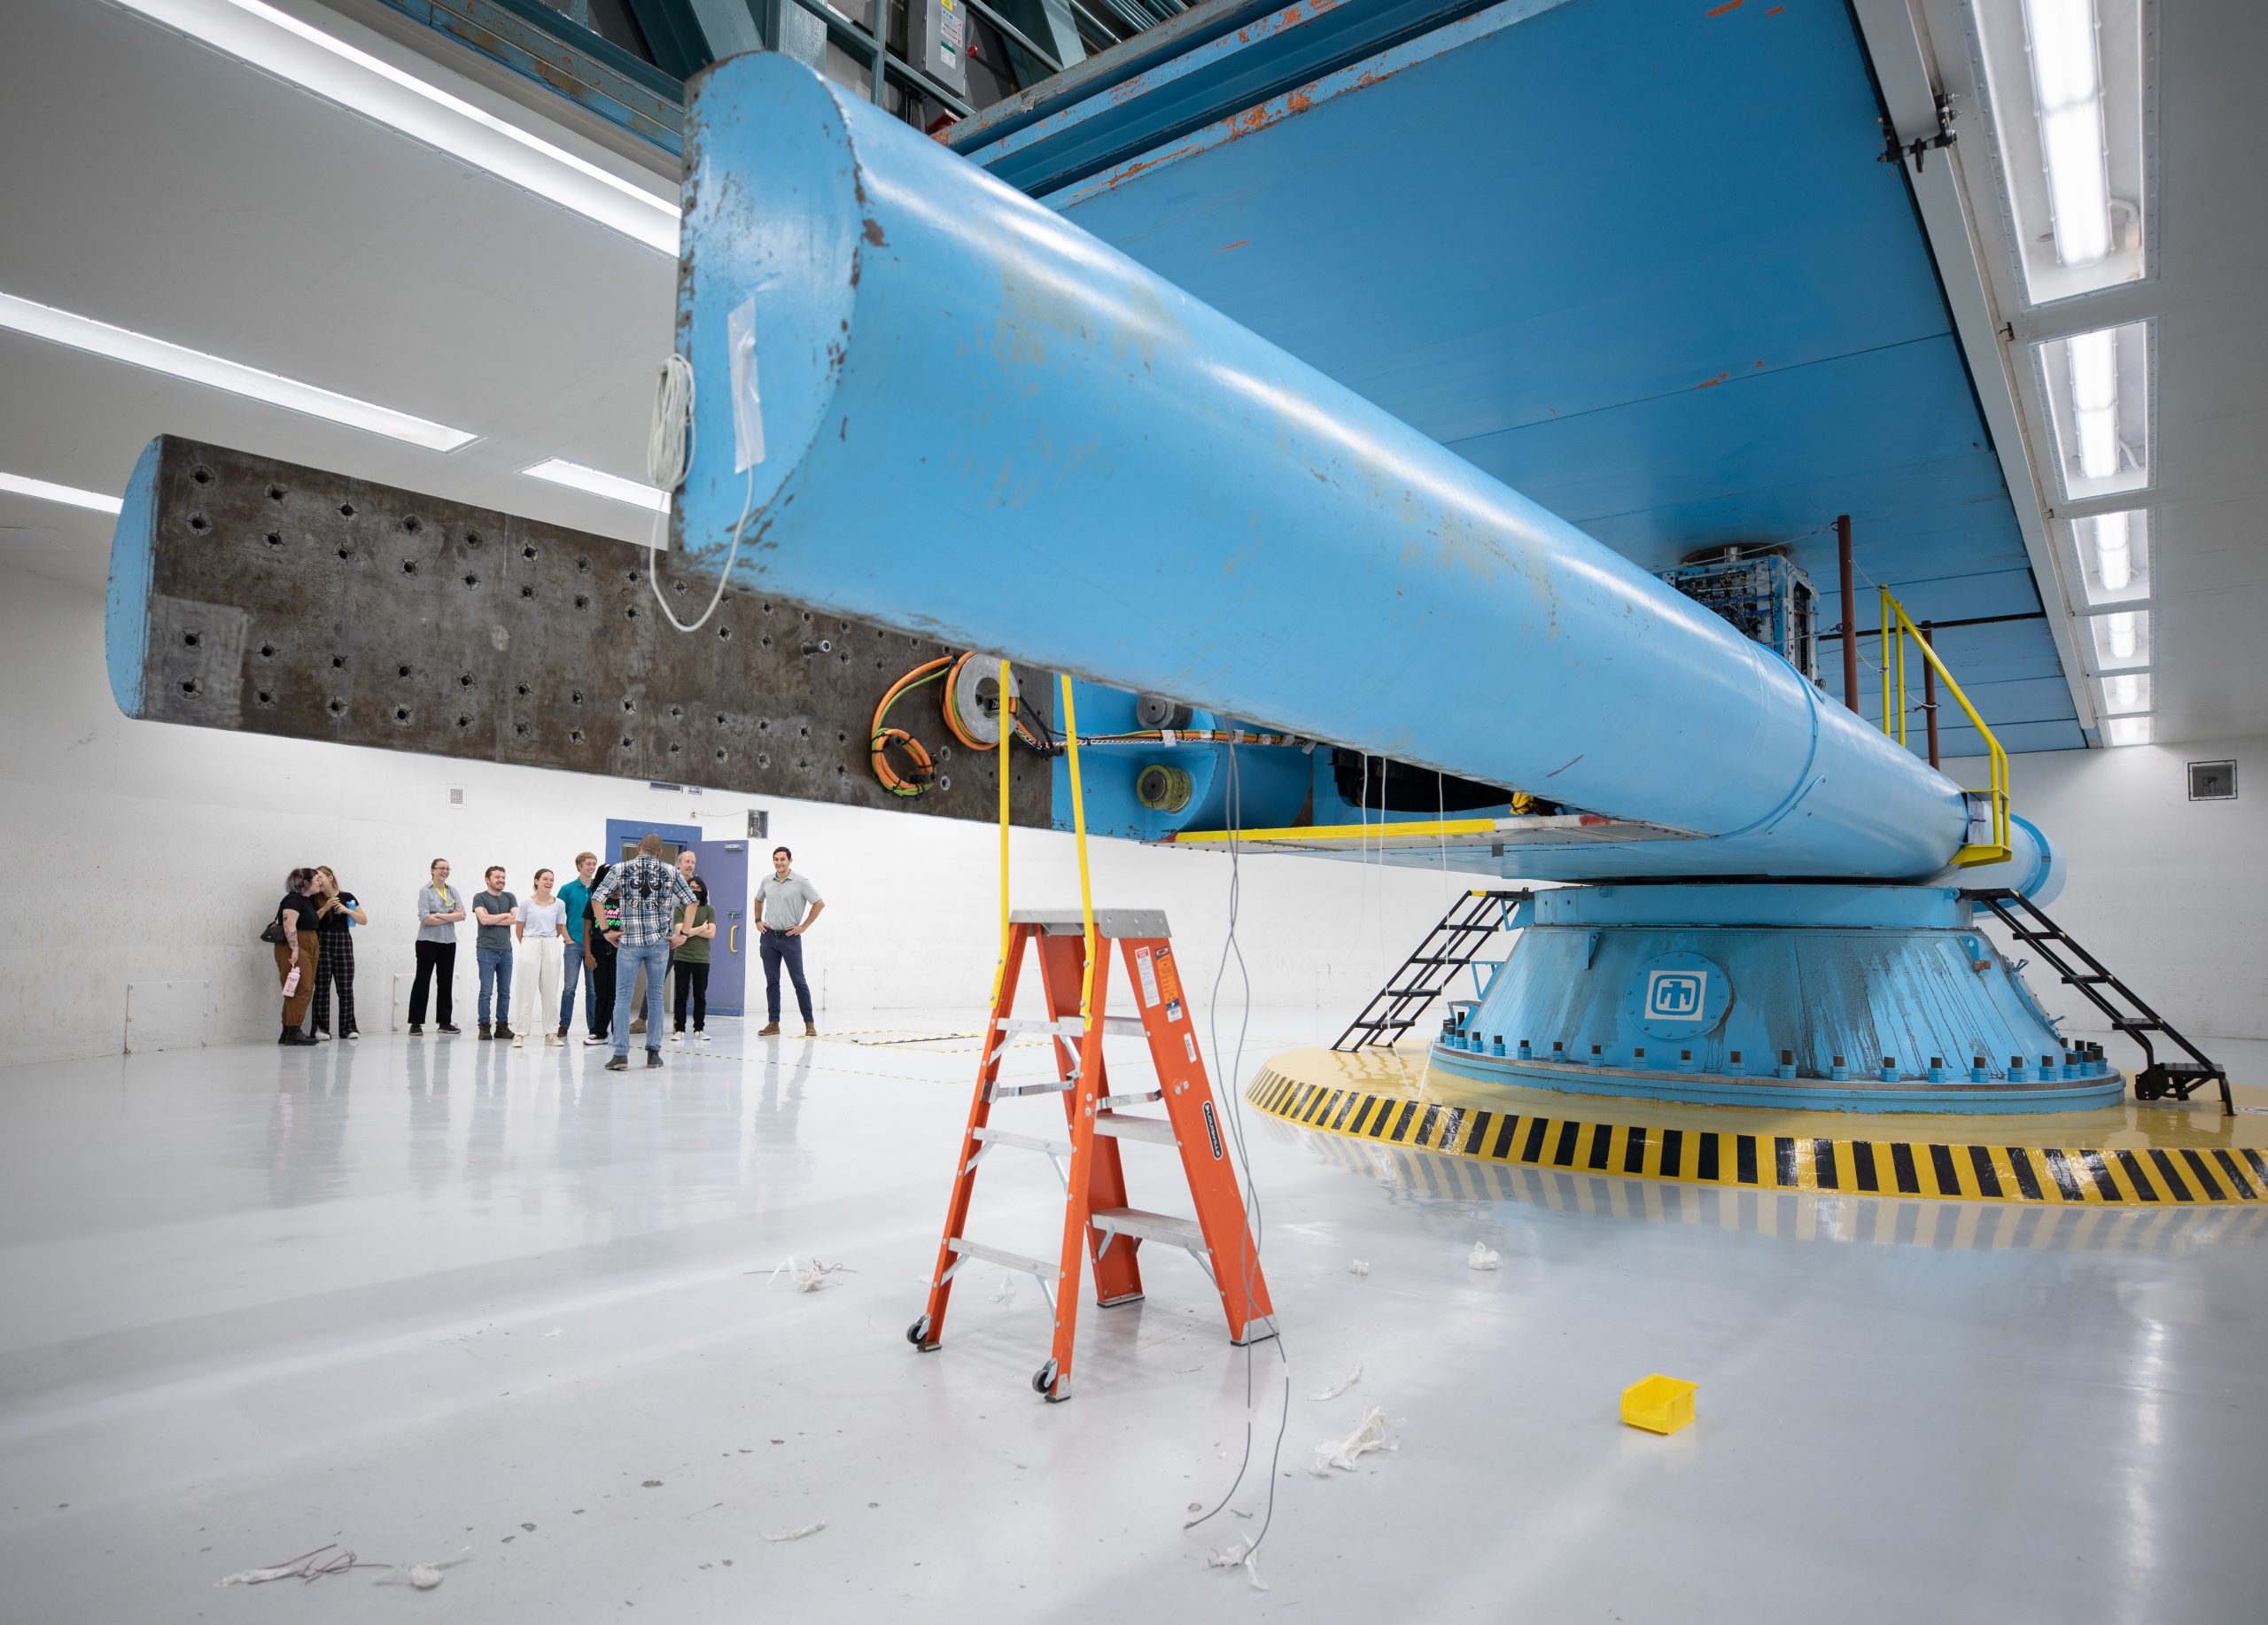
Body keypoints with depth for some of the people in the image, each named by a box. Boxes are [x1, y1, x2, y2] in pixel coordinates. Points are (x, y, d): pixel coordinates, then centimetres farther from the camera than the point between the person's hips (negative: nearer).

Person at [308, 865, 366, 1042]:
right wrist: (325, 908, -14)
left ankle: (348, 1027, 4)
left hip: (343, 943, 1)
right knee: (322, 988, -4)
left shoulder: (347, 897, 8)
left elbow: (364, 920, 5)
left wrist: (347, 910, -10)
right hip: (322, 944, -1)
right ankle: (321, 1028, 0)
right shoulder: (315, 900, 6)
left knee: (346, 988, 0)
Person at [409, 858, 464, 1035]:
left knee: (446, 981, 8)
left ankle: (444, 1022, 15)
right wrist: (451, 917, -8)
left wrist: (439, 915, -13)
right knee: (422, 981, -2)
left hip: (449, 942, 5)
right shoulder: (425, 891, -4)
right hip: (428, 941, -5)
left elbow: (462, 915, -2)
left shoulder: (452, 892, 9)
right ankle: (416, 1024, 1)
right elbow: (425, 918, -15)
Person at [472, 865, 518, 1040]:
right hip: (486, 950, -4)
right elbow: (484, 919, -14)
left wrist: (492, 919, -7)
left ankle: (502, 1026, 11)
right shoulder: (480, 897, 1)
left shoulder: (509, 897, 12)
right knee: (486, 991, -4)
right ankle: (484, 1027, 2)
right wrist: (505, 915, -2)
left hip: (506, 950, 4)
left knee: (505, 992, 5)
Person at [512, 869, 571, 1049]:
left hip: (551, 948, 2)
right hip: (530, 947, -2)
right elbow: (518, 929, 7)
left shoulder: (559, 904, 5)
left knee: (550, 992, 5)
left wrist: (548, 942, 10)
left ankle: (550, 1033, 11)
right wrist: (528, 945, 11)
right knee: (527, 991, -4)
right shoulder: (527, 903, 0)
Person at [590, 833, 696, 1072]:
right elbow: (691, 901, 3)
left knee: (622, 996, 3)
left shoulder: (621, 869, 1)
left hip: (629, 942, -1)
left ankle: (621, 1054, -3)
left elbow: (596, 898, -6)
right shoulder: (670, 872, 5)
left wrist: (606, 931, -1)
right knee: (655, 996, 10)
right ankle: (653, 1052, 13)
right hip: (659, 942, 1)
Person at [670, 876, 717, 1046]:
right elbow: (680, 931, -10)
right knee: (681, 995, 2)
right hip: (681, 957, -1)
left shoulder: (709, 910, 5)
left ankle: (699, 1029, 12)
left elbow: (711, 934, -6)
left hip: (702, 959, 1)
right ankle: (679, 1029, 8)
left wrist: (689, 932, -9)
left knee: (700, 996, 5)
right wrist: (701, 929, -9)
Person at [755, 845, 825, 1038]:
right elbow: (758, 900, 26)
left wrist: (804, 926, -9)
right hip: (768, 937, 4)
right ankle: (773, 1023, 12)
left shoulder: (800, 882, -8)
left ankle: (809, 1024, 3)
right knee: (771, 982, 7)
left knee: (799, 981, -2)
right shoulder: (767, 881, 7)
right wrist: (758, 920, 13)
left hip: (790, 937, -4)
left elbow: (819, 903, -9)